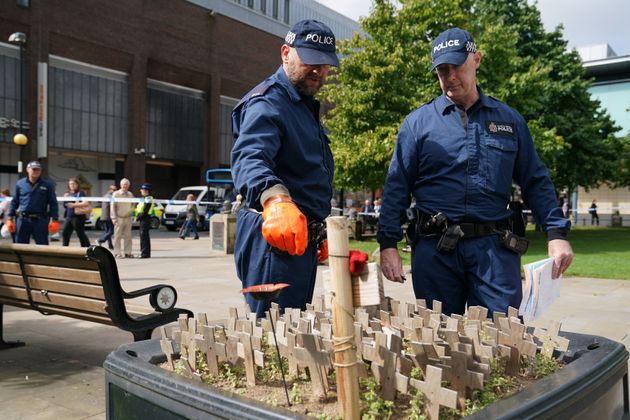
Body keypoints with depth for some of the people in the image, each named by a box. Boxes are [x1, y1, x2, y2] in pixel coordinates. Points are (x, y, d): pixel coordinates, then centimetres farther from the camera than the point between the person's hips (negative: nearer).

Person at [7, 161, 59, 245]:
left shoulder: (47, 184, 2)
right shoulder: (20, 183, 7)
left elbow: (53, 203, 1)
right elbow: (14, 202, 11)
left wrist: (55, 220, -7)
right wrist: (10, 219, 6)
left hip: (40, 220, -2)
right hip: (23, 220, 2)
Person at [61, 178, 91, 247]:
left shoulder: (80, 193, -6)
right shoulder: (68, 194, 16)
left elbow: (86, 203, -20)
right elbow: (65, 205, 22)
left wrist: (74, 205, -26)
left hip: (78, 217, -7)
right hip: (69, 217, 7)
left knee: (81, 234, -4)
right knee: (65, 233, 7)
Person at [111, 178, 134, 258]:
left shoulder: (130, 194, 12)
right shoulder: (116, 194, -1)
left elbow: (133, 205, 24)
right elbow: (112, 206, -3)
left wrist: (130, 210, 5)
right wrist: (113, 218, -9)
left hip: (128, 218, 4)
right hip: (119, 218, -4)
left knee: (128, 236, 6)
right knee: (118, 236, -3)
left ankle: (127, 252, 12)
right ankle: (117, 253, 1)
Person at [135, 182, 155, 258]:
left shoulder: (148, 199, -14)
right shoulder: (144, 199, 19)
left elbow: (145, 211, -20)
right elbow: (139, 208, 22)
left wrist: (139, 217, -13)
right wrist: (138, 217, 10)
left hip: (145, 218, -10)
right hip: (143, 219, 10)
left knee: (144, 235, -10)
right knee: (143, 235, 12)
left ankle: (145, 253, -8)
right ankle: (144, 252, 18)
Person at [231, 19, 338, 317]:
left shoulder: (305, 106, 20)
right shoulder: (267, 103, -13)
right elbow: (249, 158, -33)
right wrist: (275, 199, -53)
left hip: (301, 236, 10)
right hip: (276, 236, -10)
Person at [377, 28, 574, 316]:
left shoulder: (509, 120, 12)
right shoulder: (418, 122, 6)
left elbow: (536, 182, 13)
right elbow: (396, 187, 3)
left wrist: (556, 232, 2)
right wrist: (388, 244, -4)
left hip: (494, 248, 1)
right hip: (435, 248, 0)